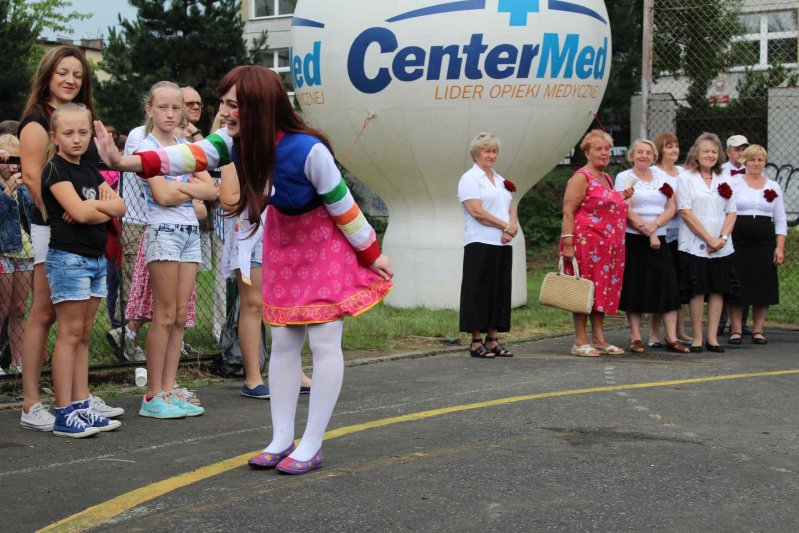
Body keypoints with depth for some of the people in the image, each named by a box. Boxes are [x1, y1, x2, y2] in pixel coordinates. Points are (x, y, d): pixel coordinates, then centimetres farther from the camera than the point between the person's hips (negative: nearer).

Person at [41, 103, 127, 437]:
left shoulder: (90, 172, 15)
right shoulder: (55, 170, -7)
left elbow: (120, 206, 5)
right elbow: (79, 211, -19)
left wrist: (90, 207, -11)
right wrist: (103, 207, -1)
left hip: (96, 258, 8)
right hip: (68, 257, -8)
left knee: (84, 335, 9)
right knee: (70, 334, -8)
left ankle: (81, 407, 12)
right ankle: (64, 415, -6)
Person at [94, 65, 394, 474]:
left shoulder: (307, 149, -32)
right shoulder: (237, 141, -14)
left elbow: (342, 205, -21)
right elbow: (190, 156, -28)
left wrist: (372, 254, -10)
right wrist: (125, 162, -43)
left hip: (327, 242, -6)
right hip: (283, 239, 6)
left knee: (324, 342, -5)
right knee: (283, 342, 7)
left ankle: (311, 446, 2)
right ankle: (281, 440, 13)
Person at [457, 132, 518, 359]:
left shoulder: (501, 180, 20)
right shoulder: (470, 178, -3)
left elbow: (511, 209, 16)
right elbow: (476, 211, -14)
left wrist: (512, 228, -6)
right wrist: (506, 226, -11)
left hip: (503, 245, 7)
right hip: (480, 244, -7)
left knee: (499, 291, 7)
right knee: (479, 292, -6)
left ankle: (492, 340, 12)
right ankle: (476, 342, -3)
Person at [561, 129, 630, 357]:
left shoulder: (606, 178, 19)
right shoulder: (581, 177, -8)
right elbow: (568, 211, -14)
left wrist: (622, 198, 15)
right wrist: (568, 242, -21)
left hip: (607, 247, 9)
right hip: (585, 243, -9)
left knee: (603, 289, 10)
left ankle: (599, 339, 16)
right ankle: (580, 342, -1)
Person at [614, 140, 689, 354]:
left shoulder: (664, 177, 13)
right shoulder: (624, 178, 2)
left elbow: (672, 207, 4)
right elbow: (627, 212, -8)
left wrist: (654, 225, -12)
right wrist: (648, 233, -13)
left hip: (660, 240, 3)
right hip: (633, 240, -3)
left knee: (667, 286, -3)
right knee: (635, 287, -1)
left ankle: (671, 338, -1)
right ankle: (635, 337, 5)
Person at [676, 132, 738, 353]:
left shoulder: (725, 179, 14)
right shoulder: (686, 178, 0)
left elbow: (731, 212, 10)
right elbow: (686, 213, -8)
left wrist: (722, 238, -7)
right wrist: (709, 238, -13)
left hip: (722, 246, 4)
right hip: (695, 245, -4)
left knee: (718, 289, 3)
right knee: (697, 291, -4)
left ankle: (713, 337, 8)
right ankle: (697, 338, 3)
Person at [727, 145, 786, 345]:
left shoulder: (773, 187, 11)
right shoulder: (733, 184, 4)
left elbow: (781, 220, 11)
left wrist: (780, 247, 2)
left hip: (764, 243, 2)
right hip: (738, 243, -2)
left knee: (763, 289, 2)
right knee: (737, 288, -3)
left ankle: (758, 330, 10)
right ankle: (736, 330, 5)